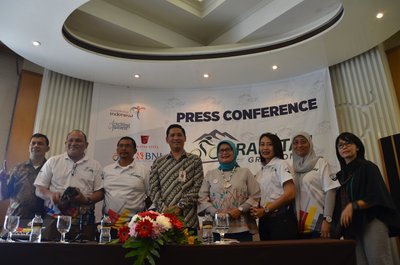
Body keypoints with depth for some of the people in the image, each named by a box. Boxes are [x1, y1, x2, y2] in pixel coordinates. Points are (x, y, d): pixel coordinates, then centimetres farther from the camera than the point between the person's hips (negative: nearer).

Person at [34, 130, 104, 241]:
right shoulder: (53, 161, 12)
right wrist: (51, 195, -10)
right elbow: (39, 189, 10)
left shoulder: (95, 166, 10)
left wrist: (87, 200, -12)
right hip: (54, 218, 0)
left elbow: (100, 193, 7)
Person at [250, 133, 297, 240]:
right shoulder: (261, 171, 15)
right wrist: (257, 211, -6)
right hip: (264, 220, 6)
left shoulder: (281, 164, -3)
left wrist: (265, 210, -12)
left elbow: (290, 194, -14)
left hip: (281, 219, -6)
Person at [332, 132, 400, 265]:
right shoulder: (340, 175, 18)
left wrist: (353, 206, -21)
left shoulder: (367, 167, 3)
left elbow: (376, 197, -8)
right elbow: (339, 203, 18)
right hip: (351, 228, 4)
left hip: (372, 222, -4)